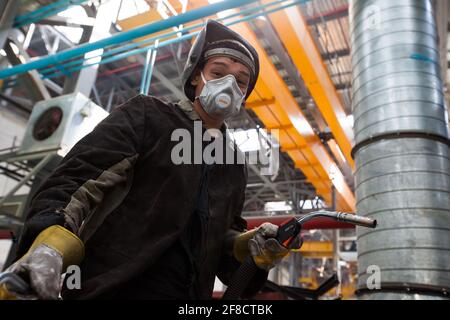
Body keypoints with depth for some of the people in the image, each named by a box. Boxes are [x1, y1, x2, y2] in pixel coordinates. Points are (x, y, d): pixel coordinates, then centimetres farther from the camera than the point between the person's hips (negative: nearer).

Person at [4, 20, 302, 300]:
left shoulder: (235, 165, 14)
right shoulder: (146, 115, 0)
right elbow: (74, 178, -11)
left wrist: (249, 246, -2)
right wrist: (51, 240, -27)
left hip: (188, 293, 5)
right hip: (110, 287, -4)